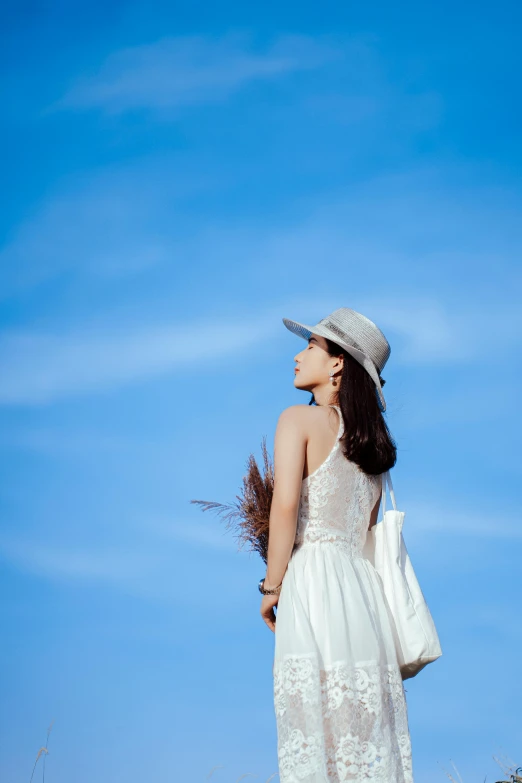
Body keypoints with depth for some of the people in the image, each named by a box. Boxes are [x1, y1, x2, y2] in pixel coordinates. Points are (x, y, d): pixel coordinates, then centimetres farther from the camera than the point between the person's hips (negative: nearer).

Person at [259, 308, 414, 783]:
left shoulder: (299, 420, -2)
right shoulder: (369, 439, 20)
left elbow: (285, 505, -14)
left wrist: (271, 586, -7)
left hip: (313, 581, -7)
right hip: (364, 585, 7)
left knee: (318, 725, -7)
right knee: (367, 728, 6)